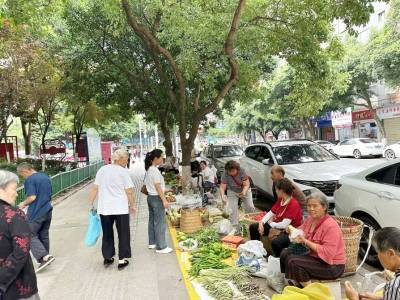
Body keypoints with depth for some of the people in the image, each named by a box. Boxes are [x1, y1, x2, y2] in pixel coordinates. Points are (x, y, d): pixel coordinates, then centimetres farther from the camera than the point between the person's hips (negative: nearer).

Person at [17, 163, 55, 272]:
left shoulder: (29, 180, -12)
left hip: (36, 213, -8)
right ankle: (44, 258, 24)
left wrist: (24, 204, -2)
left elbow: (32, 197, -19)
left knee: (31, 235, 2)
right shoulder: (46, 177, 12)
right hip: (48, 211, 8)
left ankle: (45, 256, -10)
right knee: (44, 235, 16)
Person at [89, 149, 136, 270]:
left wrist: (91, 203, 10)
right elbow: (129, 191, -10)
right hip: (121, 208, -4)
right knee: (123, 234, 9)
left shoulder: (102, 169, 5)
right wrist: (132, 205, 2)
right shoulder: (123, 171, -8)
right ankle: (122, 260, 13)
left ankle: (107, 258, 26)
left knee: (107, 234, 18)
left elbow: (95, 188, 3)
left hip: (104, 208, 4)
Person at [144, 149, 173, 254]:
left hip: (150, 197, 10)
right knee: (160, 223, -3)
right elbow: (158, 187, -20)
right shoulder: (155, 170, -18)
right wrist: (164, 200, -18)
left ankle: (152, 243, 27)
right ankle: (161, 247, 3)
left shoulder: (148, 169, 10)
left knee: (152, 220, 16)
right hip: (157, 198, -10)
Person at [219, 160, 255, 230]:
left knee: (250, 207, -1)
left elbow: (246, 184, -28)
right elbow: (222, 187, -30)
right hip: (232, 192, 0)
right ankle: (235, 227, 4)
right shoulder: (225, 174, -29)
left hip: (244, 190, 0)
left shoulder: (242, 171, -30)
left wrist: (244, 192, -48)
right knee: (232, 209, -9)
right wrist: (222, 196, -49)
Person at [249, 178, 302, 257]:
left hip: (290, 232, -9)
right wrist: (261, 223, -8)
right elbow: (270, 213, 9)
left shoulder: (294, 204, -24)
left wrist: (271, 223, -11)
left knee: (275, 242, -40)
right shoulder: (280, 200, 3)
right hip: (278, 226, 9)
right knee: (253, 227, 5)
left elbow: (284, 225, -28)